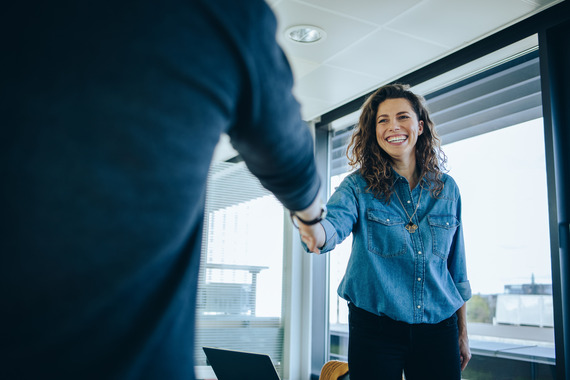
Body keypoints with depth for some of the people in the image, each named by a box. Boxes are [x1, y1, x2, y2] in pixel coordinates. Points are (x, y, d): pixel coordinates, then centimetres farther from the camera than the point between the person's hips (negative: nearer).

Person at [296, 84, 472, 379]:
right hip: (374, 327, -2)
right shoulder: (359, 186, -4)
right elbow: (335, 224, -25)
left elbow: (456, 264, 10)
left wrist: (462, 333, 13)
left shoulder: (446, 189, 5)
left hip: (438, 328, 3)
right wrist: (314, 231, -49)